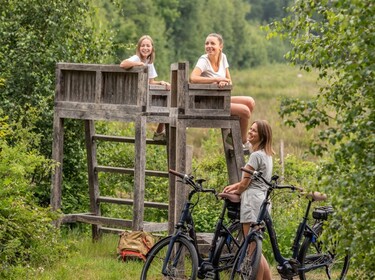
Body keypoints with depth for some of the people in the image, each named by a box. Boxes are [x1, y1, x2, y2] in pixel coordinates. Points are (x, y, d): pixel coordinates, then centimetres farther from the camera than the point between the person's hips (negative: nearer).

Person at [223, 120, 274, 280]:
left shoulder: (256, 155, -12)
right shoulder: (267, 155, 19)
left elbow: (245, 183, -10)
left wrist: (235, 192, 9)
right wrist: (235, 186, 12)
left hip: (252, 201, -10)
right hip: (263, 200, 10)